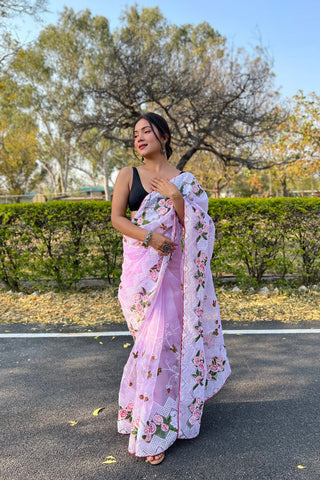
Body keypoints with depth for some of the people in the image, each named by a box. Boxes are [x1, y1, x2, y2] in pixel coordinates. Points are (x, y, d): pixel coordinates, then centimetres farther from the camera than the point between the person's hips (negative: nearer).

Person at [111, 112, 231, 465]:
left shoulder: (183, 180, 7)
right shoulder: (128, 175, 6)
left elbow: (194, 224, 1)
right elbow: (116, 218, -1)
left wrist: (175, 196, -14)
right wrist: (149, 237, -15)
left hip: (173, 265, 1)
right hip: (141, 266, -1)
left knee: (168, 332, 2)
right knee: (155, 334, -2)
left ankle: (154, 424, 24)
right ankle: (151, 429, 16)